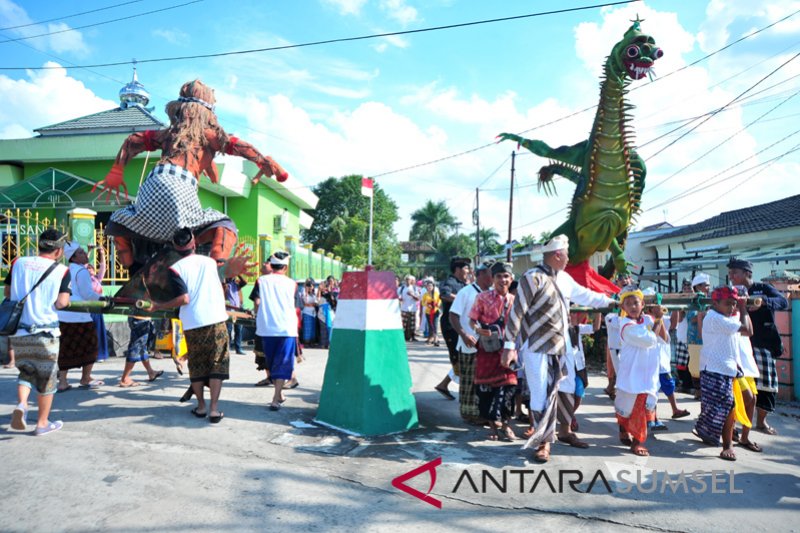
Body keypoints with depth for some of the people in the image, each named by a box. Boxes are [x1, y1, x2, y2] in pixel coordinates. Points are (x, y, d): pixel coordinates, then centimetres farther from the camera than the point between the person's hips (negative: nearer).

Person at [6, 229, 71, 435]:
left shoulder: (18, 263, 2)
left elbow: (7, 293, 11)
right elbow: (61, 303, -15)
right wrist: (67, 298, 6)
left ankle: (21, 404, -4)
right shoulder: (61, 270, -9)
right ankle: (43, 423, 18)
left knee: (26, 371, 22)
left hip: (18, 331, 4)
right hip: (45, 331, -3)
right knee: (46, 378, 10)